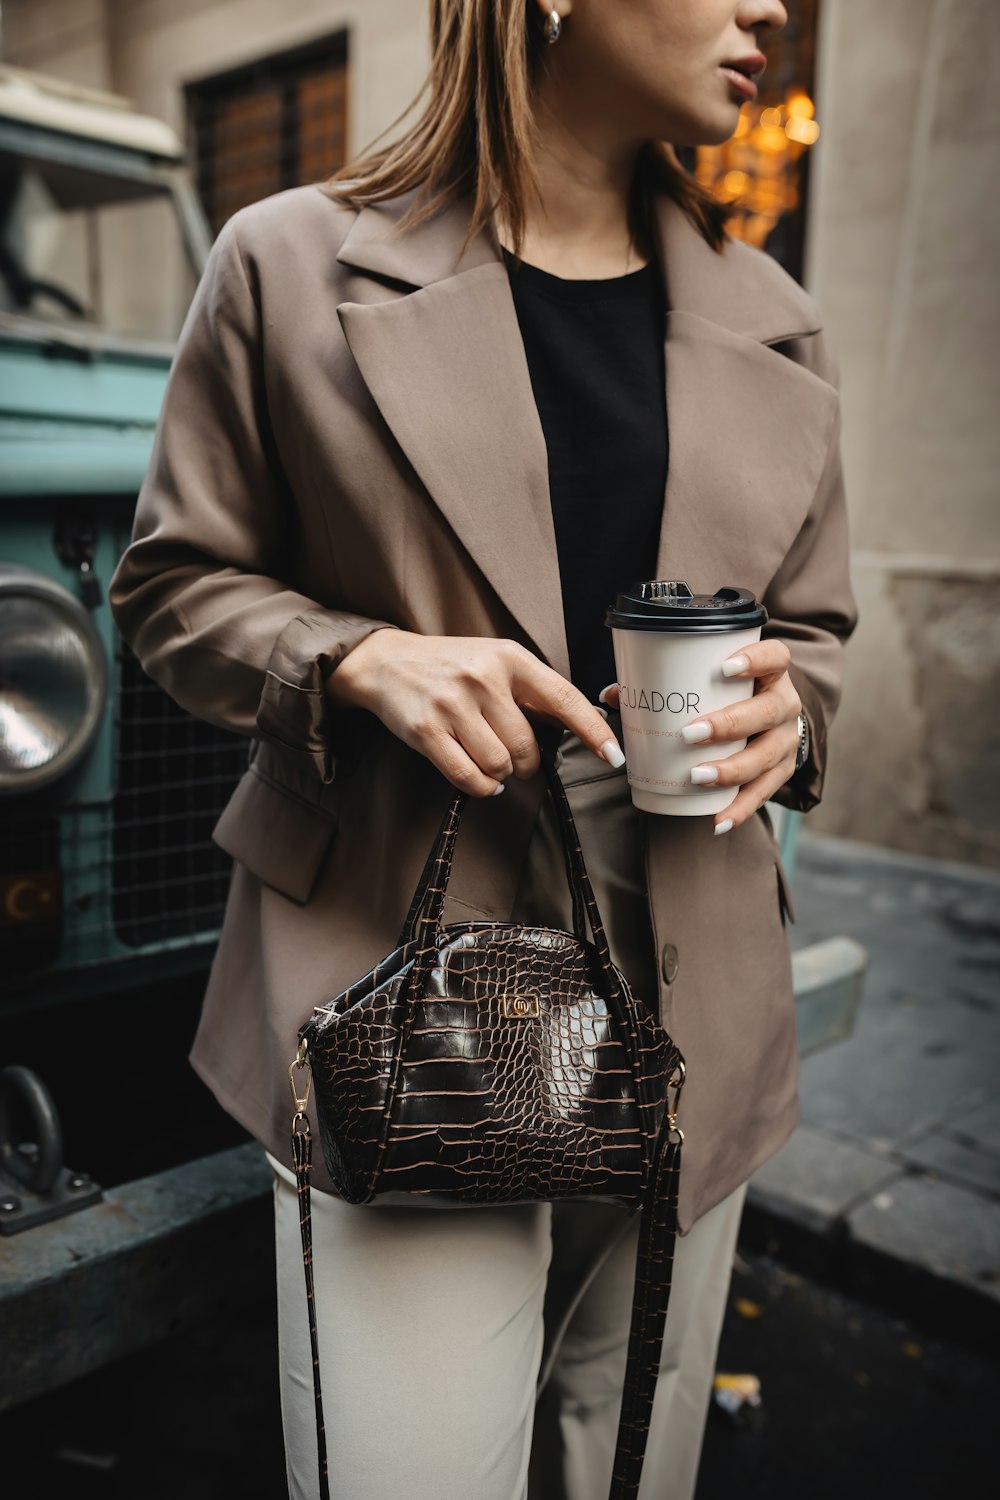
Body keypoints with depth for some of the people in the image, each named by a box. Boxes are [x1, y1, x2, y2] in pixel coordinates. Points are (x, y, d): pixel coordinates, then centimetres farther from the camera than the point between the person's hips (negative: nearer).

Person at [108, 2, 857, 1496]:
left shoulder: (772, 326, 10)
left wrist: (782, 714, -6)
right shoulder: (295, 265, -2)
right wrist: (365, 659, -16)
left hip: (689, 1022, 5)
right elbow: (174, 583, 3)